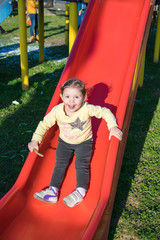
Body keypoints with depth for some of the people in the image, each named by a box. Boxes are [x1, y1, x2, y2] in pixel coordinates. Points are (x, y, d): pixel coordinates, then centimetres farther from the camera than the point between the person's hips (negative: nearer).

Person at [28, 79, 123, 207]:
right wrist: (35, 140, -14)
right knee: (60, 164, -7)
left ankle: (81, 191, -18)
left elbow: (105, 112, -13)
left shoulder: (87, 109, -25)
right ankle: (53, 190, -10)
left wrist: (113, 127, -23)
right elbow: (44, 124, -7)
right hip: (64, 142, 2)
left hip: (84, 142, -2)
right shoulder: (57, 111, -18)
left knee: (82, 165, -15)